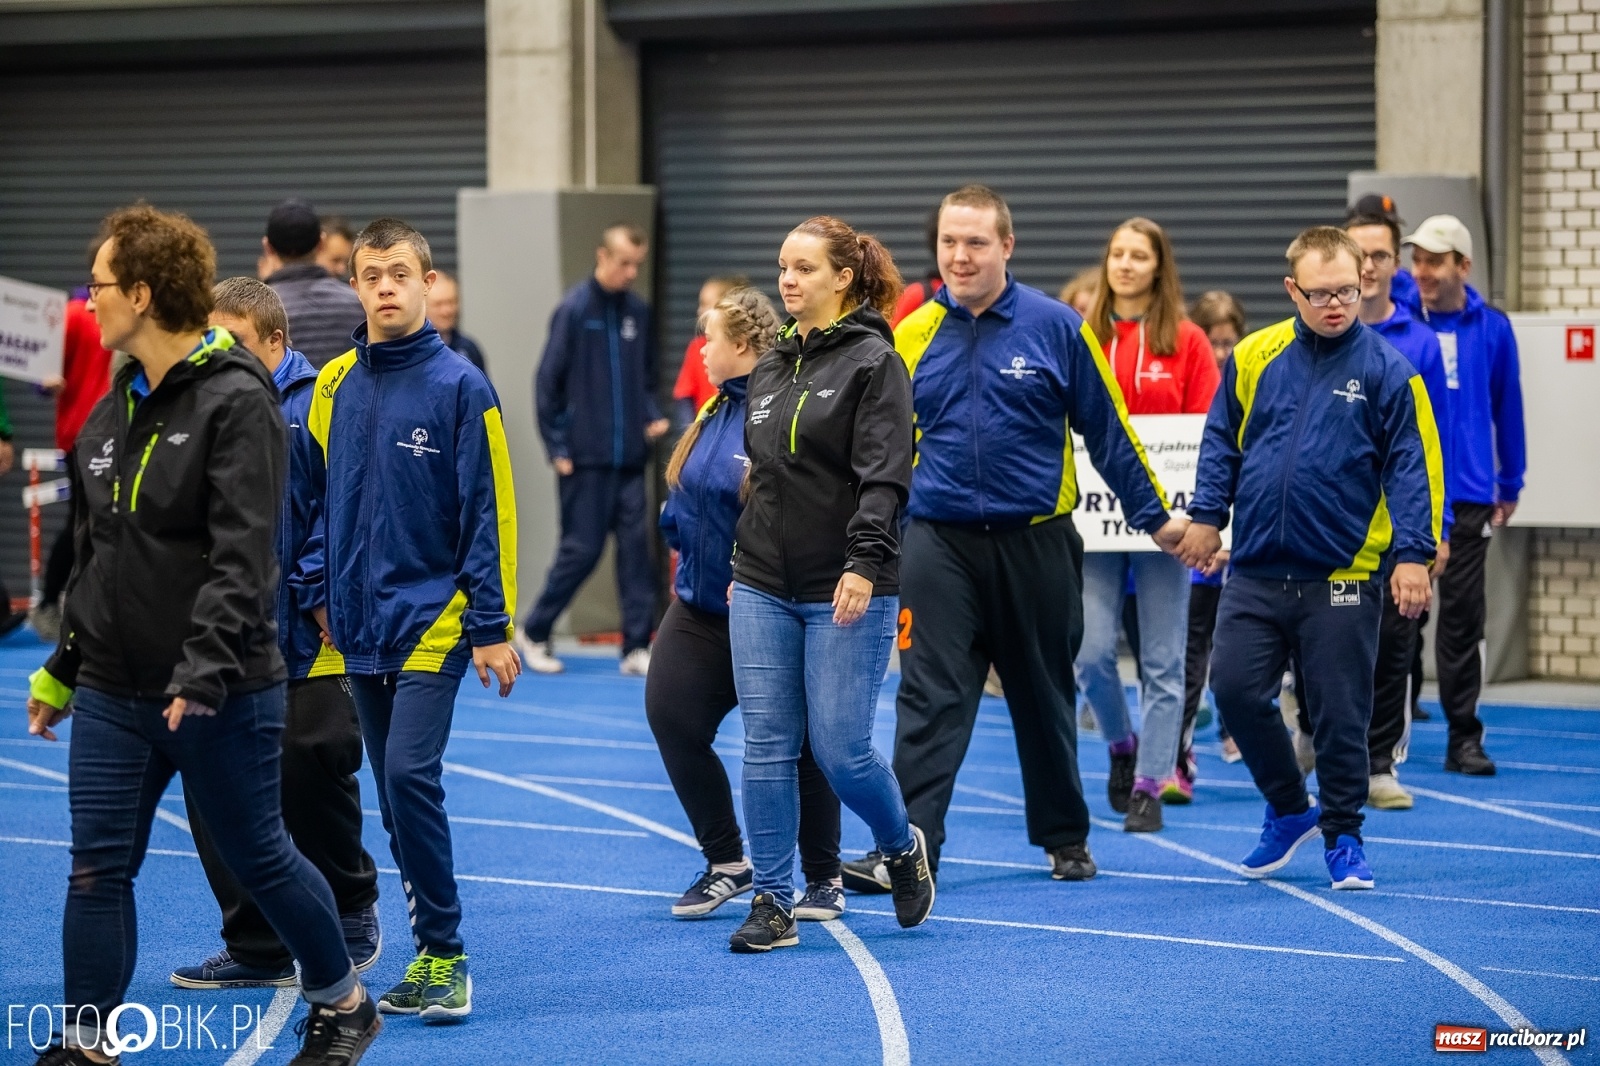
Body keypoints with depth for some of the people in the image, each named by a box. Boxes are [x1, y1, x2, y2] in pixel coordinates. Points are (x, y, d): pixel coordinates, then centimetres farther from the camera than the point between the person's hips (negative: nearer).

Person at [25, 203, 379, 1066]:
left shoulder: (236, 401, -15)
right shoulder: (114, 408, 10)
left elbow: (243, 555, -22)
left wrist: (204, 669, -30)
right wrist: (63, 666, 19)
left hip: (221, 694, -6)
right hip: (112, 693, 7)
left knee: (257, 857, 8)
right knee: (98, 867, 3)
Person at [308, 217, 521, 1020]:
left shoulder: (459, 385, -7)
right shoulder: (335, 385, 7)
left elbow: (489, 511, -8)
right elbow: (315, 494, 15)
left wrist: (492, 627, -10)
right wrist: (320, 592, 6)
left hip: (432, 620, -5)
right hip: (361, 626, 5)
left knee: (410, 774, -17)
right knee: (394, 794, 9)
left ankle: (445, 955, -6)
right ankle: (431, 955, 17)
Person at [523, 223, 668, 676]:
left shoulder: (638, 312, 7)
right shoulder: (575, 309, -8)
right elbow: (549, 381, -7)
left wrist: (652, 417, -1)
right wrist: (557, 448, -8)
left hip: (629, 456, 5)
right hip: (586, 457, -5)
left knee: (636, 547, 2)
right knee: (581, 549, -1)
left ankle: (637, 647, 6)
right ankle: (534, 632, 17)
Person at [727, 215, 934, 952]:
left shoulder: (873, 362, -8)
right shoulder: (770, 369, 14)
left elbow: (885, 476, -16)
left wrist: (864, 564, -26)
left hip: (845, 593, -6)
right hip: (762, 592, 6)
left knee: (841, 750, -6)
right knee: (766, 747, 3)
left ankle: (903, 848, 22)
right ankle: (772, 903, 9)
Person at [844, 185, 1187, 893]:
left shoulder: (1057, 328, -3)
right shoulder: (912, 337, 2)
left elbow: (1108, 430, 3)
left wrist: (1153, 515, 7)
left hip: (1036, 541, -1)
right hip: (939, 542, 1)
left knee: (1044, 696, 13)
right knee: (928, 698, -8)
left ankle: (1065, 837, 28)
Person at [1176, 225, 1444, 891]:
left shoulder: (1387, 371, -4)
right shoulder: (1254, 356, 3)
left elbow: (1413, 466, -5)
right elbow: (1221, 439, 15)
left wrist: (1412, 554, -12)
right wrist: (1208, 514, 8)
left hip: (1343, 574, -3)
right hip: (1256, 569, 3)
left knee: (1340, 713, 2)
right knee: (1235, 688, -1)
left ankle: (1342, 836, 20)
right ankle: (1289, 810, 21)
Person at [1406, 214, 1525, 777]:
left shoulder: (1491, 328, 1)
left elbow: (1507, 407, 8)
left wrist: (1510, 484, 11)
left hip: (1468, 493, 1)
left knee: (1463, 615, 4)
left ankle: (1464, 737, 11)